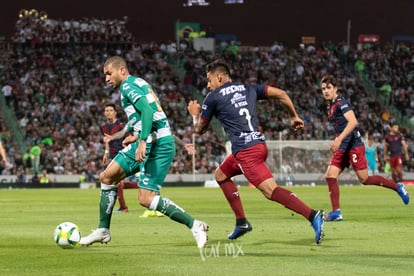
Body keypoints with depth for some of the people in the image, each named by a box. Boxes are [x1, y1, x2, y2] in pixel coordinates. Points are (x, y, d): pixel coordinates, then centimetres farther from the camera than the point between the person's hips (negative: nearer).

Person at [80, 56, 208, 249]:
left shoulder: (128, 86, -7)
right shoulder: (138, 83, 22)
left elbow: (148, 111, -22)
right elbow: (152, 113, 27)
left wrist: (143, 142, -29)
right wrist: (137, 136, 28)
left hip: (158, 145, -10)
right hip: (147, 142, 10)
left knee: (146, 199, -16)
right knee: (107, 177, 11)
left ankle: (194, 225, -13)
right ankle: (103, 231, 19)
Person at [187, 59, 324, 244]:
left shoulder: (213, 98, 2)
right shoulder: (248, 89, 18)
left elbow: (199, 129, 12)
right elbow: (281, 94, 12)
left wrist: (195, 114, 34)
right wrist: (294, 116, 23)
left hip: (246, 151, -8)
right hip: (259, 144, 8)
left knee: (270, 190, -18)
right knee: (220, 175, 25)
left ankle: (312, 215, -34)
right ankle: (241, 222, 21)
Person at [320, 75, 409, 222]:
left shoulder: (341, 102, -10)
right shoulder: (330, 106, 17)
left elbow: (353, 122, -23)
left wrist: (338, 140, -29)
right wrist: (336, 143, 24)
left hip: (354, 145, -9)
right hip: (342, 148, 9)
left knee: (364, 179, -9)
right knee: (330, 176, -5)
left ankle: (398, 187, 8)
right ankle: (336, 212, -6)